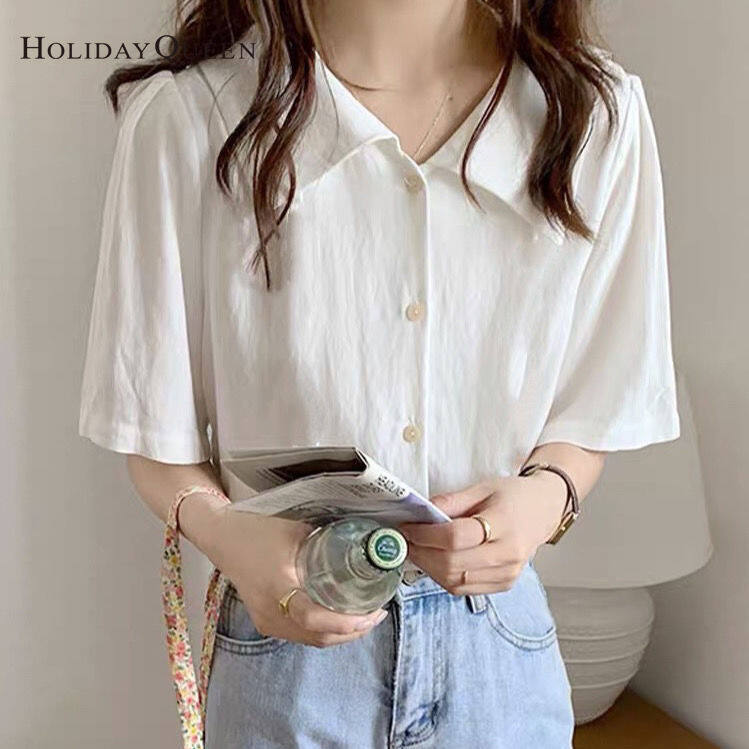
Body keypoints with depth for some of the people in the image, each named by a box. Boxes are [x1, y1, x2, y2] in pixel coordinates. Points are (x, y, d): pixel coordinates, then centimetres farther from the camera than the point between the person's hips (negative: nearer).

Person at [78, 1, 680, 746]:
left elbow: (591, 414, 0)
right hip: (291, 638, -1)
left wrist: (546, 494, -20)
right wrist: (223, 532, -25)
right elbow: (157, 431, -7)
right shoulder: (187, 114, -15)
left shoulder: (601, 114, -10)